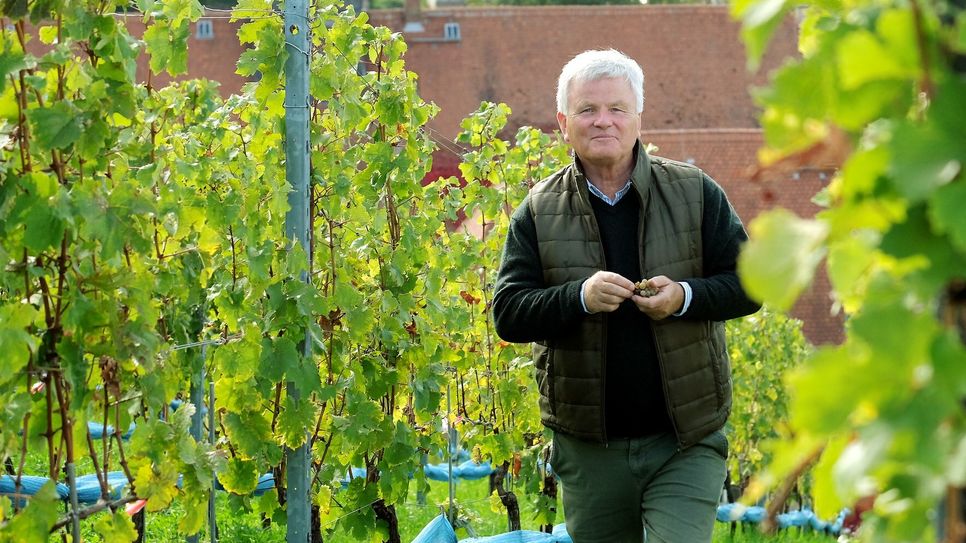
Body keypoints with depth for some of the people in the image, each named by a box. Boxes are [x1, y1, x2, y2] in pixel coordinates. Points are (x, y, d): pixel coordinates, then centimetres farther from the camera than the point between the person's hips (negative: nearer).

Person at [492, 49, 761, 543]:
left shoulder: (694, 193, 2)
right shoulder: (538, 211, 3)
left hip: (686, 443, -1)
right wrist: (579, 297, -21)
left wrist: (687, 297, -17)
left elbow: (749, 283, 3)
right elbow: (507, 314, -3)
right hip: (589, 447, 2)